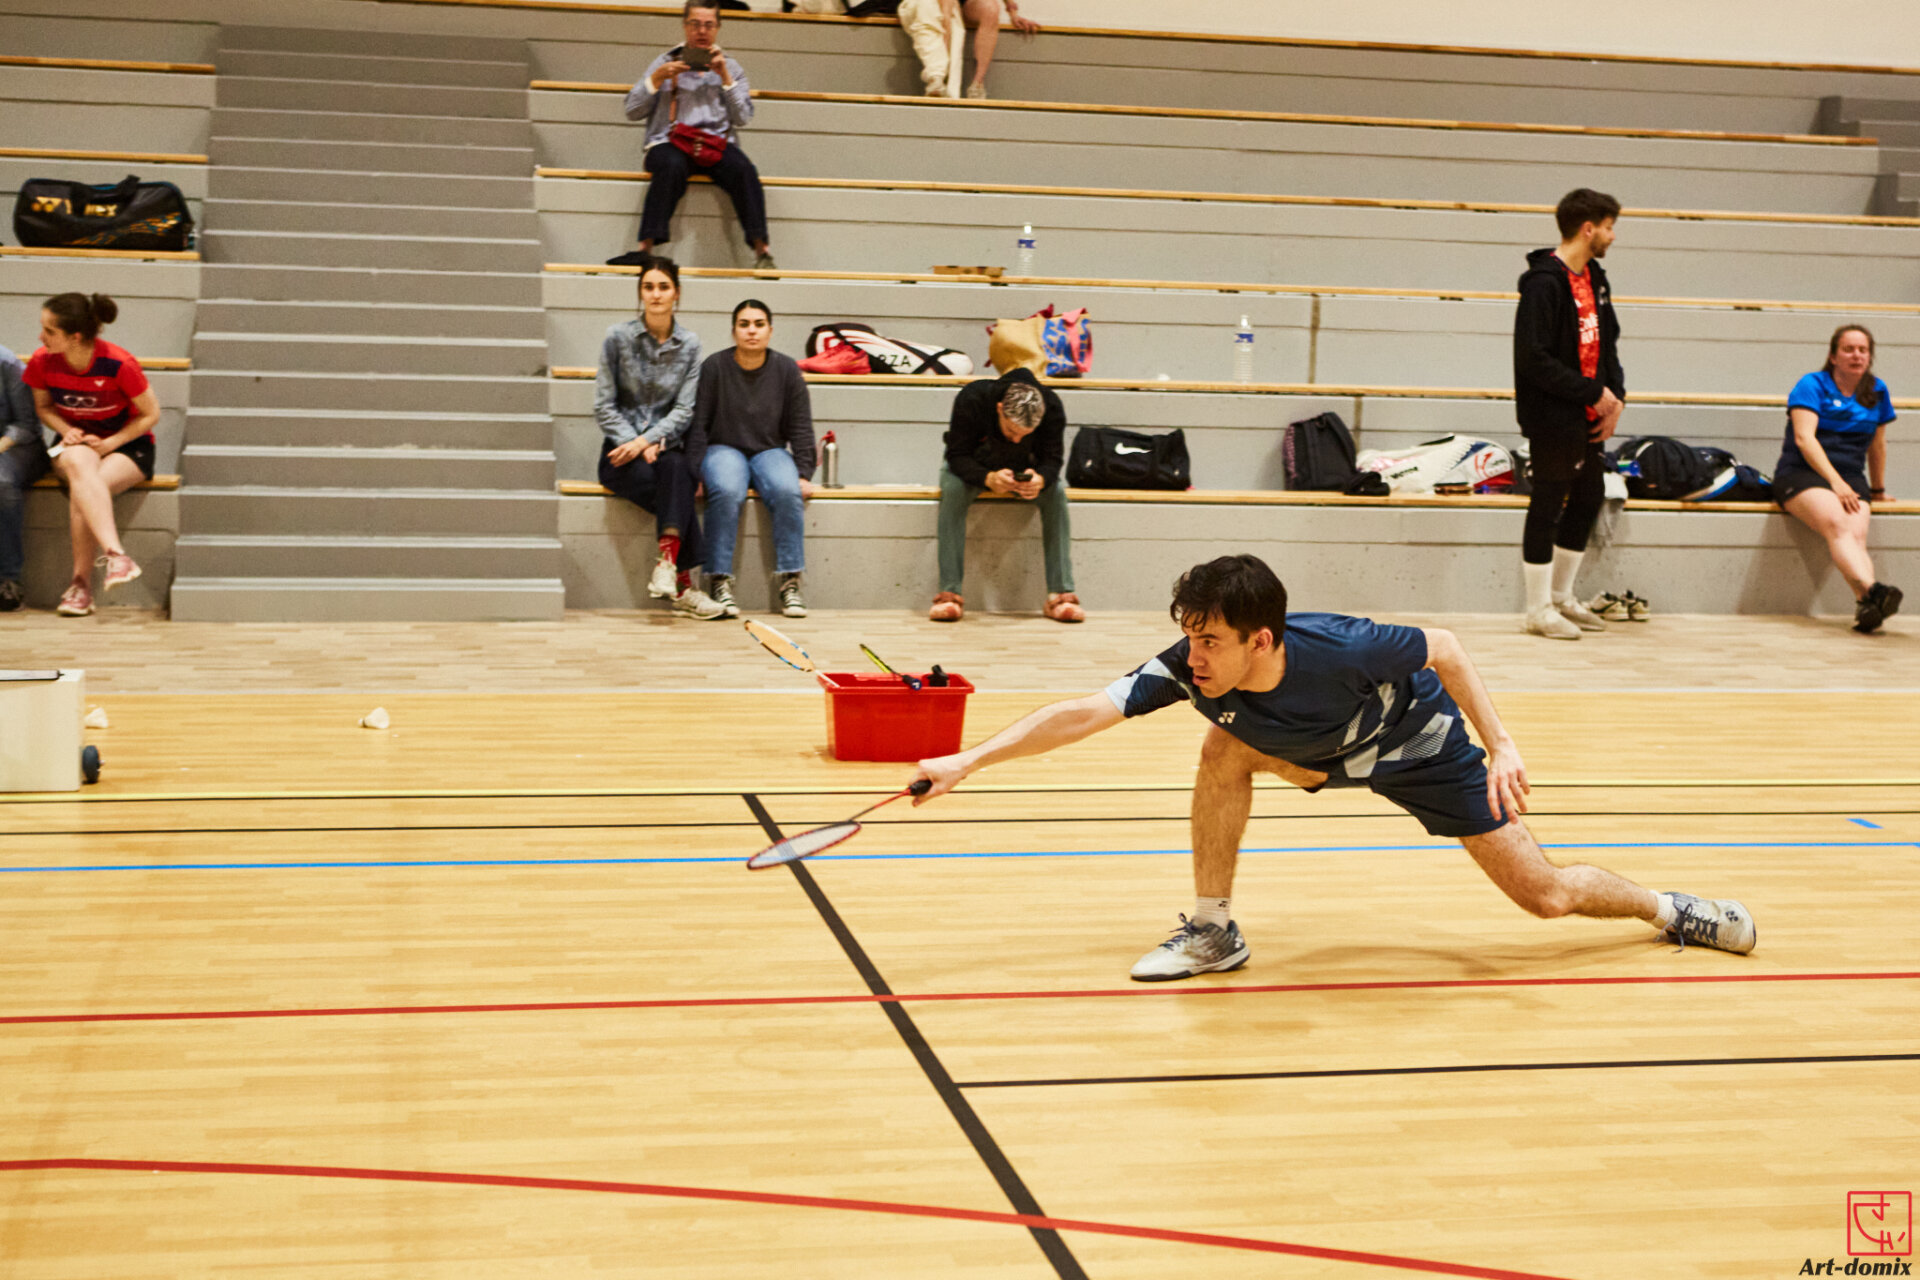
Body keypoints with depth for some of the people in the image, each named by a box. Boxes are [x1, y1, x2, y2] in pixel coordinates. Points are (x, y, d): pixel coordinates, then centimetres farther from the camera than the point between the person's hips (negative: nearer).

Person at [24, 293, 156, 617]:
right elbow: (43, 407, 10)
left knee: (81, 490, -33)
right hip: (74, 443, 2)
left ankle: (81, 582, -25)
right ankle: (114, 553, -47)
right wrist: (66, 431, -11)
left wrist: (109, 444, -18)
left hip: (126, 445, -2)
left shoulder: (119, 365, -21)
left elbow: (150, 414, -8)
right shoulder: (41, 362, -10)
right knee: (79, 463, -36)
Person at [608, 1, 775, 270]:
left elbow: (742, 118, 5)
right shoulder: (665, 63, 16)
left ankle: (762, 249, -31)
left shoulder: (730, 67, 19)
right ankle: (646, 248, -39)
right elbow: (632, 111, 9)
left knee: (743, 169, -31)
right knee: (671, 167, -36)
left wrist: (725, 77, -2)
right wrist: (657, 78, -3)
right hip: (670, 141, -1)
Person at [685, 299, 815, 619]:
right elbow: (697, 424, -2)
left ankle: (789, 581, -24)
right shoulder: (714, 367, -3)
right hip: (724, 449, -2)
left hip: (770, 451, 2)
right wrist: (694, 472, -11)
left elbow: (800, 428, 6)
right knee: (727, 491, -36)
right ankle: (720, 581, -30)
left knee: (788, 492, -31)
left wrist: (803, 475, -3)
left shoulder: (787, 370, 3)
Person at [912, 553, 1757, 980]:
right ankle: (1213, 932, -6)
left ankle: (1664, 908, 30)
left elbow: (1442, 649, -23)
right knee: (1225, 751, -23)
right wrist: (969, 761, -44)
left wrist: (1501, 746, -25)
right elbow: (1082, 713, -37)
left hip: (1423, 743, -4)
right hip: (1328, 755, 4)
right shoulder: (1187, 671, -32)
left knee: (1544, 894, -2)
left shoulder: (1336, 650, -40)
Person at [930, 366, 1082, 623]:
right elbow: (957, 456, -29)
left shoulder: (1053, 408, -26)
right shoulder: (971, 399, -32)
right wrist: (988, 478, -49)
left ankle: (1061, 594, -27)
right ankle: (949, 593, -34)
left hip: (1024, 470, 2)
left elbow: (1052, 458, -19)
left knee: (1056, 493, -28)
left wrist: (1041, 479, -44)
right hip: (973, 468, -2)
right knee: (952, 489, -35)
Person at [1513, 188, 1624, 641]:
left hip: (1589, 416, 9)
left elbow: (1607, 342, 18)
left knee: (1589, 499, 15)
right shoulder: (1544, 282, -17)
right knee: (1548, 506, -1)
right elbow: (1534, 359, -21)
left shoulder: (1594, 277, 12)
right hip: (1552, 417, -9)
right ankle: (1540, 608, 10)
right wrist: (1594, 393, -17)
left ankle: (1561, 596, 29)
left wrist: (1615, 396, 3)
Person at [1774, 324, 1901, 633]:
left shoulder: (1877, 391, 19)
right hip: (1801, 473, -4)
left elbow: (1876, 444, 30)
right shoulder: (1812, 385, 3)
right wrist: (1835, 481, -19)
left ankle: (1865, 608, -53)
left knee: (1857, 534, -29)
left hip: (1850, 477, 4)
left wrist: (1878, 489, 37)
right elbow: (1804, 437, -10)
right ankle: (1872, 590, -60)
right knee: (1837, 524, -36)